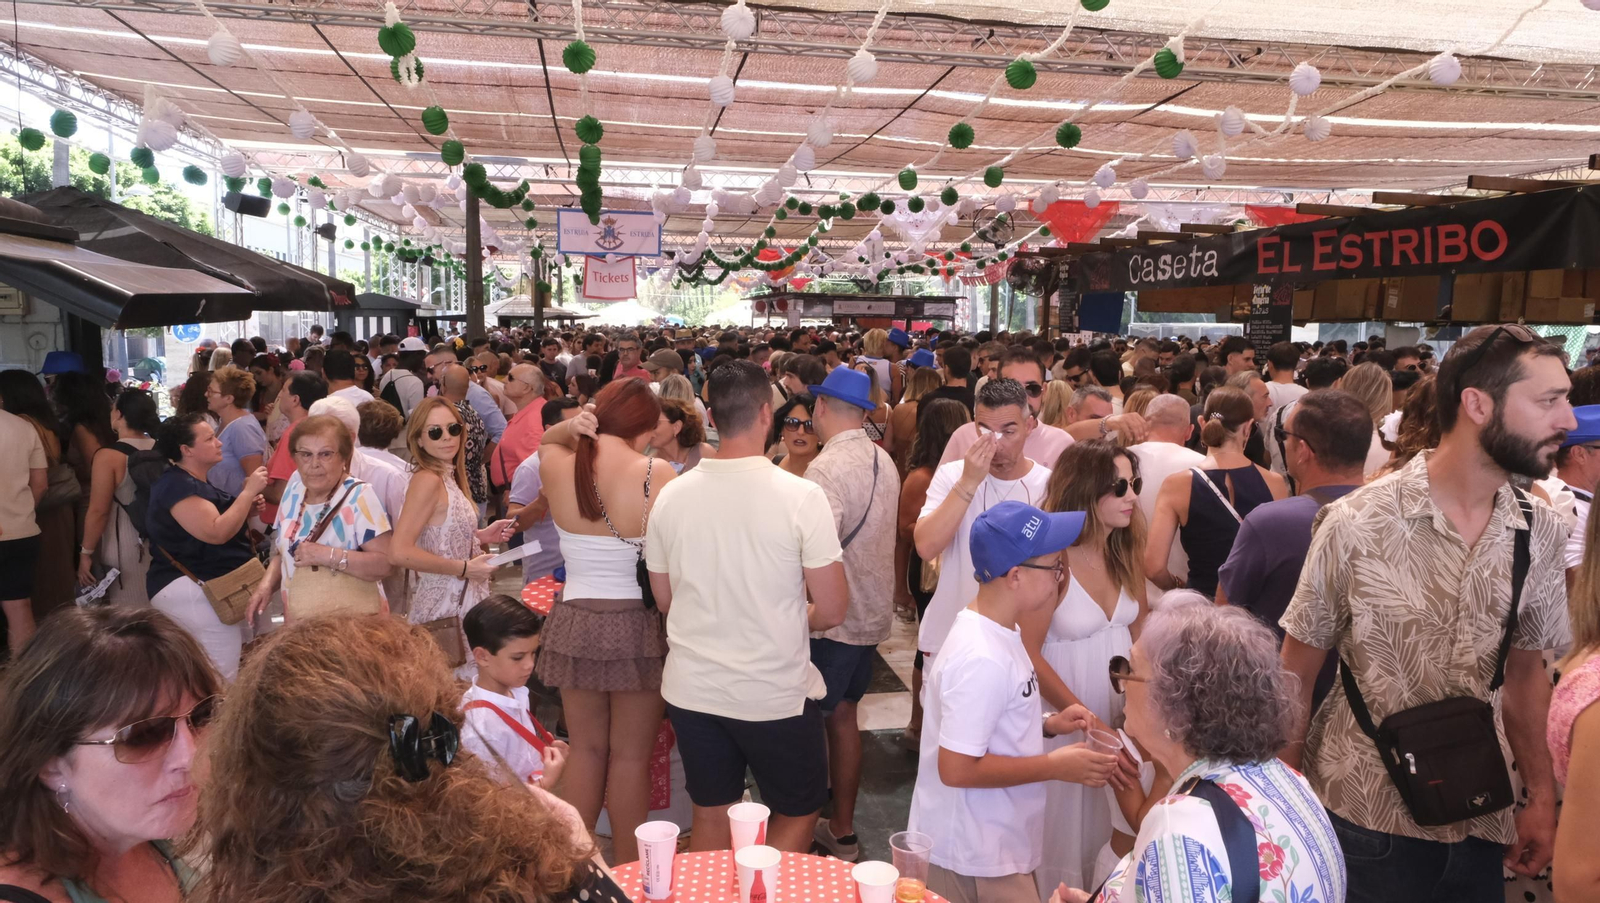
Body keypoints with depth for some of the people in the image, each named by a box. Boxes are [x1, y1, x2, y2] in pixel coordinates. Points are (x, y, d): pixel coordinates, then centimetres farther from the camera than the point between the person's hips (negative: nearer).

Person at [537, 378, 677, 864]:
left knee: (586, 748, 20)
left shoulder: (556, 466, -7)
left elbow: (547, 441, 18)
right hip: (638, 626, -3)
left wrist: (571, 427, -2)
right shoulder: (657, 475, -18)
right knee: (630, 755, 12)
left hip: (576, 623, 3)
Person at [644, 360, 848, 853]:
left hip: (693, 690, 4)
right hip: (777, 693, -4)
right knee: (797, 814, 19)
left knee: (711, 817, 20)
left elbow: (664, 599, 7)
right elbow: (832, 611, -13)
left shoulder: (671, 495, -5)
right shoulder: (801, 496, -16)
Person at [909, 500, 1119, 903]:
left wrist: (1047, 723, 1)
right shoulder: (982, 659, -29)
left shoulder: (995, 628, 1)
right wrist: (1055, 765, -20)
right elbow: (956, 768, -27)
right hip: (973, 856, -9)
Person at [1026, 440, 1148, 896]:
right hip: (1064, 713, -5)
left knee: (1110, 823, 18)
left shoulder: (1128, 553, 0)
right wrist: (1083, 716, -16)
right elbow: (1027, 653, -18)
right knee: (1063, 828, 10)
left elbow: (1139, 631, 8)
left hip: (1122, 708, 6)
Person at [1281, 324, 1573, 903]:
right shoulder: (1358, 523, -17)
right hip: (1360, 816, -4)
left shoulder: (1540, 535, -4)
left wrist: (1540, 795, 7)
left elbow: (1526, 670, 8)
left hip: (1478, 823, 4)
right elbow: (1297, 671, -9)